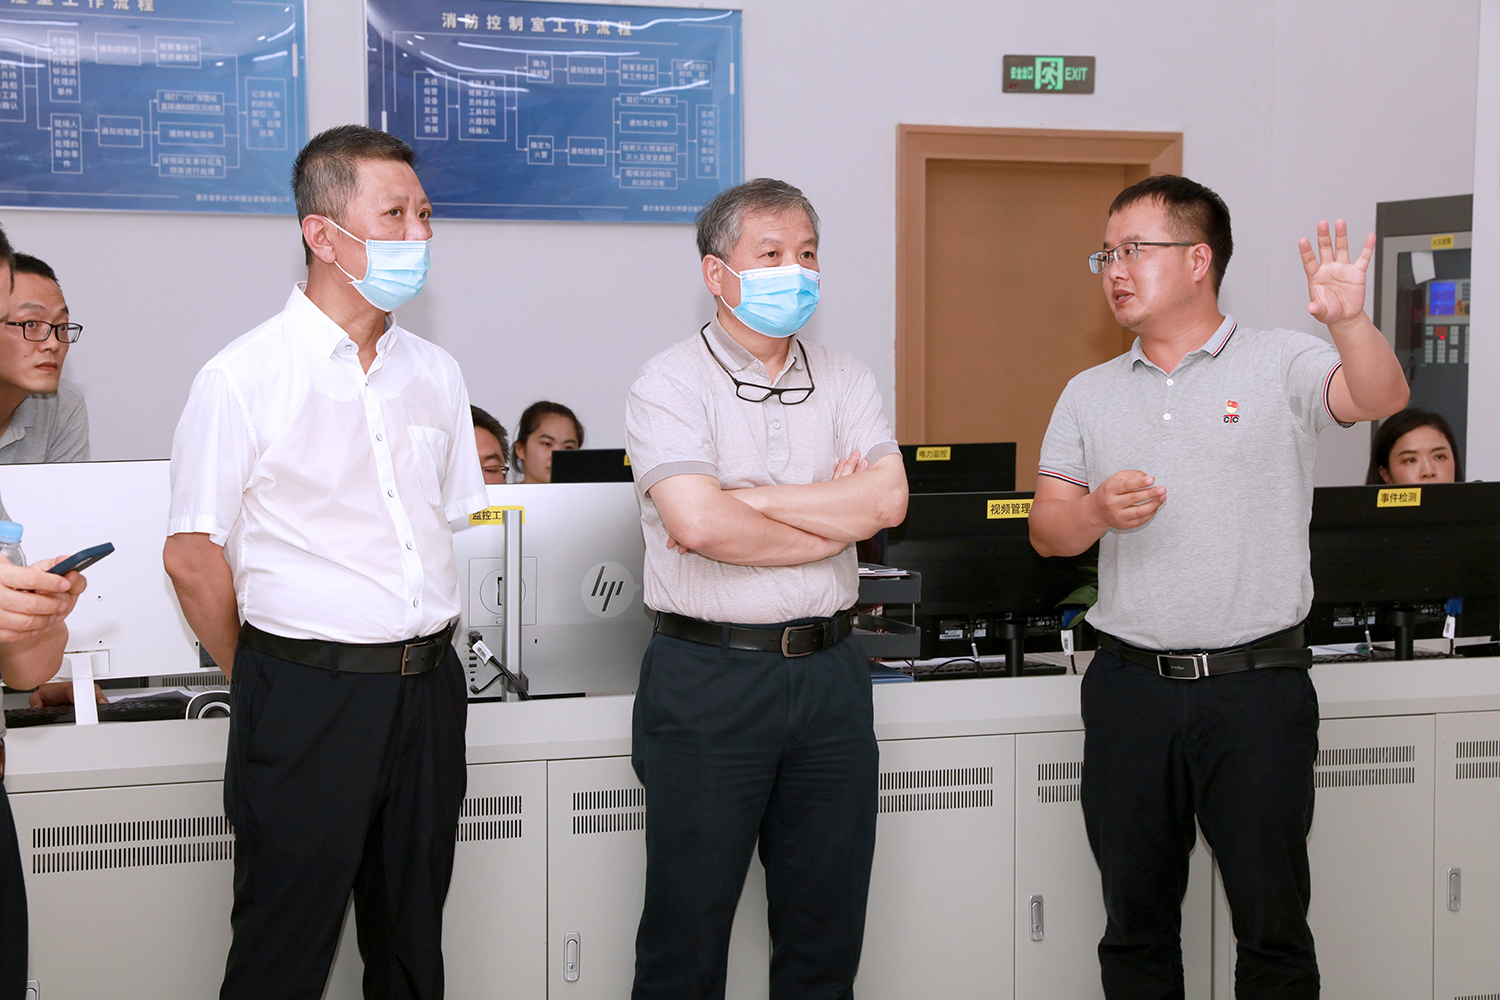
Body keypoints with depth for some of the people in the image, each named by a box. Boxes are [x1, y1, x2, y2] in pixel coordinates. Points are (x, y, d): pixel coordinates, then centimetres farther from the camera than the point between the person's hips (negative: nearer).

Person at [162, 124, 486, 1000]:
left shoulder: (436, 373, 10)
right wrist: (265, 686, 3)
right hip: (307, 692, -5)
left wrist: (422, 656, 12)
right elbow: (193, 556, -5)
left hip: (427, 689, 5)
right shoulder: (244, 378, -9)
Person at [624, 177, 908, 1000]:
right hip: (708, 676, -4)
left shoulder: (845, 382, 9)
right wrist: (832, 519, -7)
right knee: (688, 924, 4)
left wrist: (741, 502, -12)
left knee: (828, 927, 12)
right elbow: (696, 523, -20)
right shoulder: (670, 384, -5)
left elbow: (886, 500, -7)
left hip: (829, 673, 5)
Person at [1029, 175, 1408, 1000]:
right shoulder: (1090, 395, 12)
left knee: (1272, 921, 4)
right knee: (1134, 918, 12)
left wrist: (1349, 319, -37)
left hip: (1257, 685, -3)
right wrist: (1096, 511, -15)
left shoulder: (1282, 365, -1)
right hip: (1129, 686, 4)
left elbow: (1381, 399, -18)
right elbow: (1046, 530, 7)